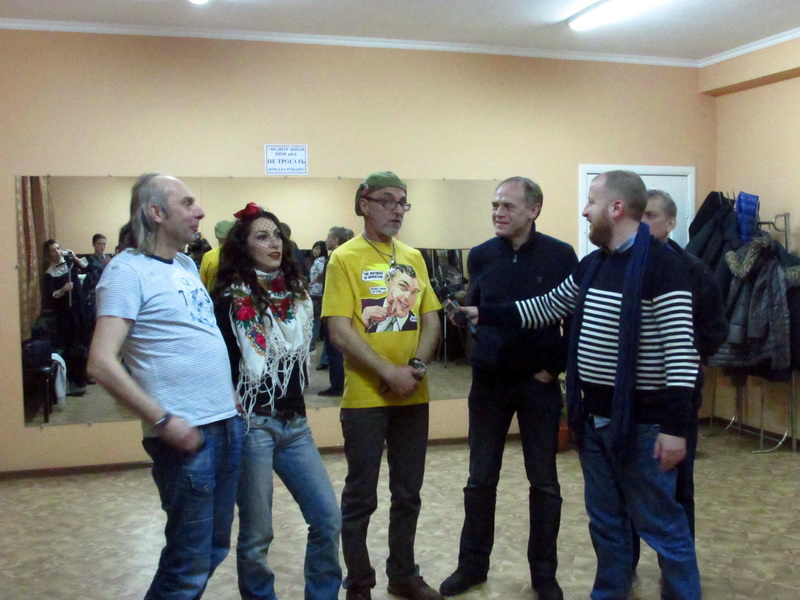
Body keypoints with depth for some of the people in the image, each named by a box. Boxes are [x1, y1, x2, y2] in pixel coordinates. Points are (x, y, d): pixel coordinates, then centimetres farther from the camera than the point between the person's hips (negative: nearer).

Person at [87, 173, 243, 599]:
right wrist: (163, 421, -20)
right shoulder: (128, 271, -11)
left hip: (229, 424, 8)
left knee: (215, 548, 18)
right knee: (190, 563, 2)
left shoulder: (187, 264, 13)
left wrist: (229, 393, 13)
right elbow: (102, 363, -19)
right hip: (187, 435, -8)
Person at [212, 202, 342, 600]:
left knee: (328, 518, 5)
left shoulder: (295, 293, 10)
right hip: (252, 423, -6)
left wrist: (296, 400, 14)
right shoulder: (231, 298, -8)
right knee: (256, 536, 3)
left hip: (294, 423, 6)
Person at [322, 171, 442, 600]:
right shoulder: (345, 258, -7)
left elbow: (431, 319, 8)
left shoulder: (413, 258, 9)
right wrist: (390, 373, -17)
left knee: (408, 493, 16)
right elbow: (339, 331, -14)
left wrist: (417, 366, -9)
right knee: (361, 497, 7)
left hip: (413, 396, 5)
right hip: (365, 398, -5)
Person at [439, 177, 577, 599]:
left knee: (544, 481, 9)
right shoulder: (480, 256, 1)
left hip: (539, 383, -2)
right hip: (489, 382, 2)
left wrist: (556, 367, -6)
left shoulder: (561, 256, -7)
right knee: (480, 478, 11)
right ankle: (472, 564, 28)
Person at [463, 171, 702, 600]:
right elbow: (546, 309, 19)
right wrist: (483, 314, 17)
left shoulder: (661, 266, -16)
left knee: (661, 526, 5)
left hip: (642, 422, -7)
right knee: (605, 521, 18)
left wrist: (674, 426, -21)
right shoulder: (592, 265, 9)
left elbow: (681, 351, -19)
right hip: (594, 418, 8)